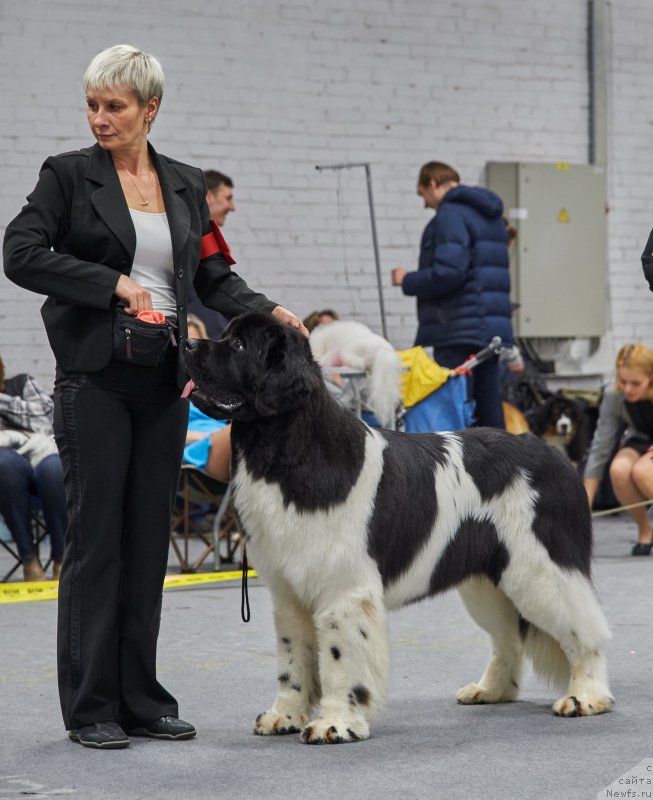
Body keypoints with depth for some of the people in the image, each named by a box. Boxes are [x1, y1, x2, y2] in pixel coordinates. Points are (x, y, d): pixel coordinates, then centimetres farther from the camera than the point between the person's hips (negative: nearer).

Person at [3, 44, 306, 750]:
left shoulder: (185, 184, 12)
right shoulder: (68, 174, -1)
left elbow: (213, 275, 14)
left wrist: (266, 311, -3)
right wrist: (112, 283, -15)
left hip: (164, 378, 5)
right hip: (96, 374, -5)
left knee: (150, 534, 8)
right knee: (96, 535, -3)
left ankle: (140, 696, 15)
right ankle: (89, 706, 4)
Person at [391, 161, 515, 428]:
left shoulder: (451, 214, -9)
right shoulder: (491, 215, 20)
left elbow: (448, 272, -20)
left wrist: (408, 281, -5)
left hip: (459, 330, -9)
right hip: (494, 329, 9)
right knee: (489, 409, 10)